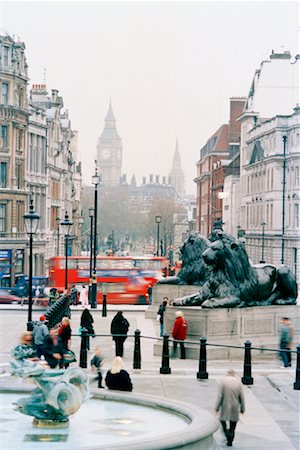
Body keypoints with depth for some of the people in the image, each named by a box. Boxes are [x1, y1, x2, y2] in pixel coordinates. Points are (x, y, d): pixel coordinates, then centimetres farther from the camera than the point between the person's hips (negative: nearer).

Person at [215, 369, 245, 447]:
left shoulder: (223, 381, -6)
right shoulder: (238, 382, 0)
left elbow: (220, 396, -9)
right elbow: (241, 397, 0)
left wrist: (217, 407, -5)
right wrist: (242, 408, 7)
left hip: (225, 406, -2)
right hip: (235, 407, 2)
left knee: (222, 419, 17)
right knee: (233, 424, 11)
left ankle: (226, 431, -9)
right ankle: (230, 441, 14)